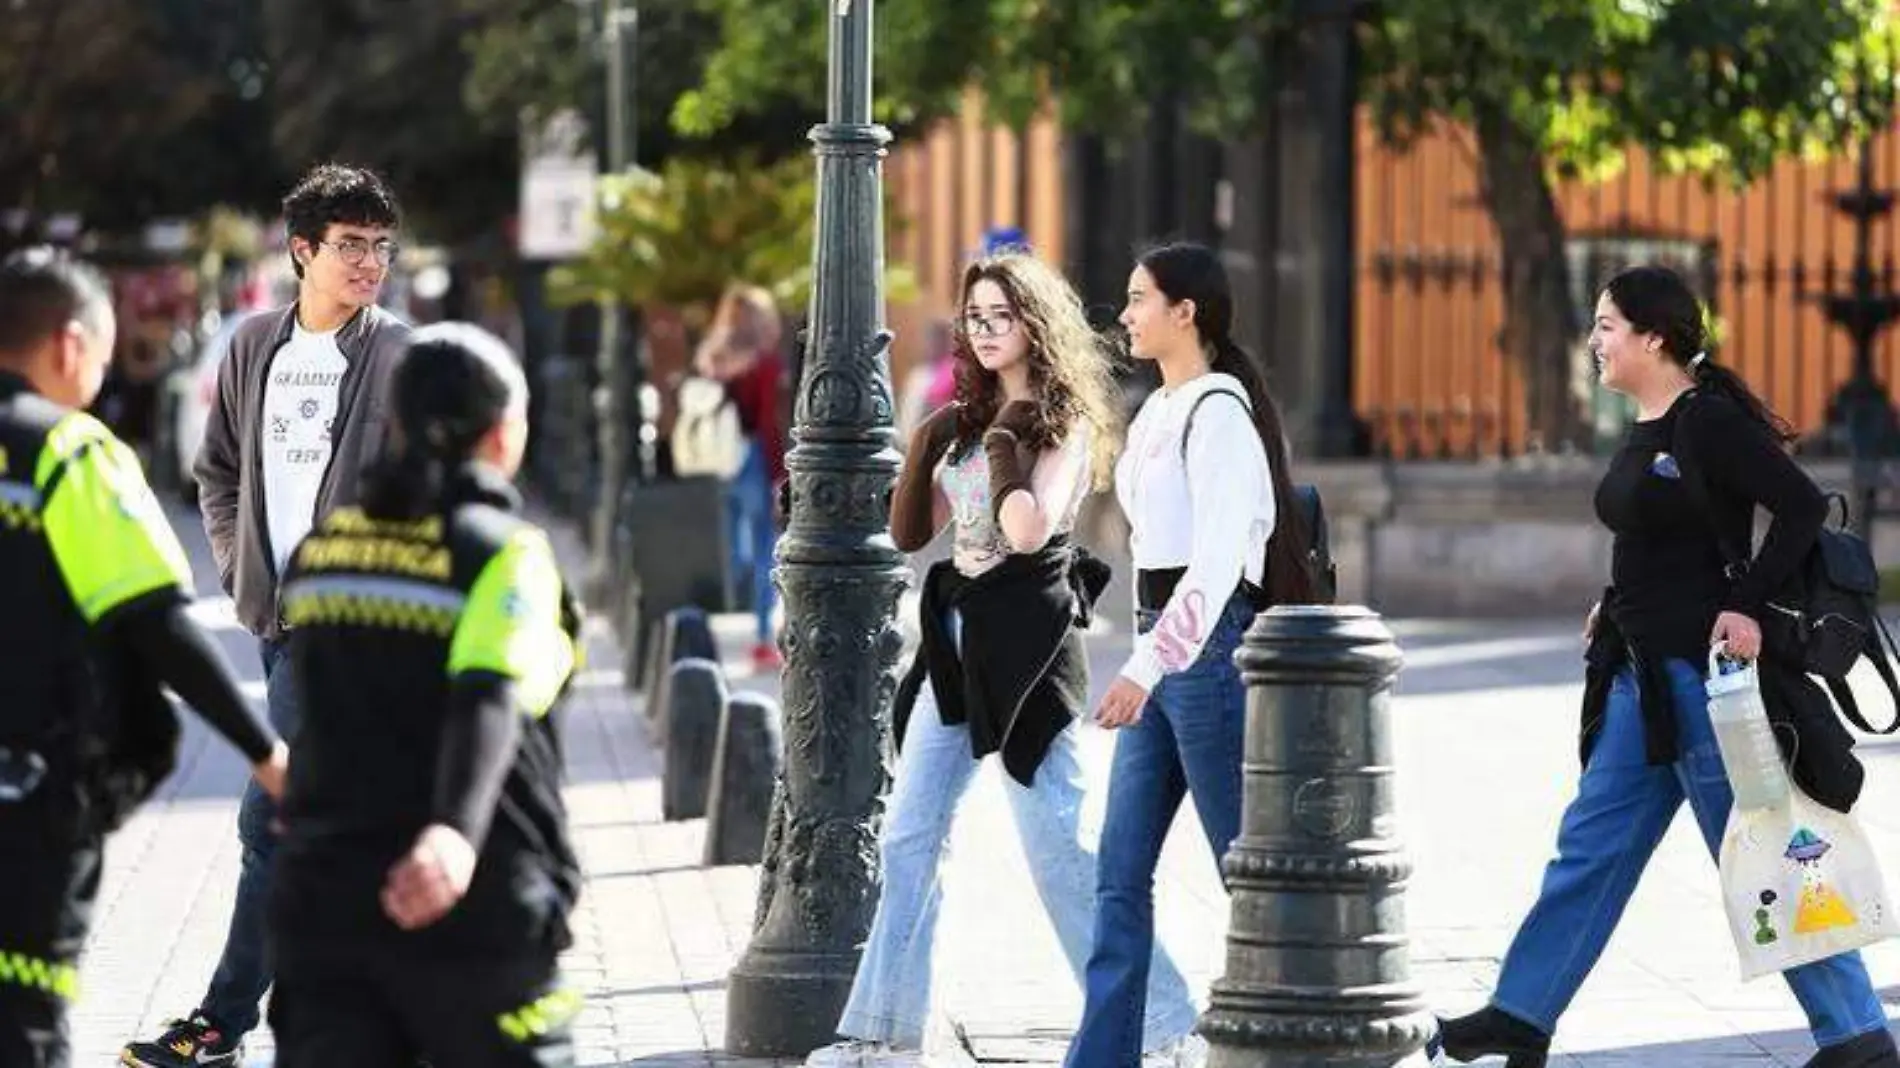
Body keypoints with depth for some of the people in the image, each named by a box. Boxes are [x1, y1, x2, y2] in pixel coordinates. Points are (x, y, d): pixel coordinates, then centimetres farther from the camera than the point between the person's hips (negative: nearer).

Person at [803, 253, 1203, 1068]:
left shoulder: (1063, 424, -6)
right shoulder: (971, 421, 14)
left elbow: (1029, 529, -22)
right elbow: (908, 532, 11)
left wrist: (1003, 444, -13)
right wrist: (926, 443, -1)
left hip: (1026, 643, -8)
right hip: (956, 636, 8)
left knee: (1057, 845, -8)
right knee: (907, 838, 6)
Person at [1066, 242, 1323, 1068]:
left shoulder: (1218, 413, -14)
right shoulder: (1158, 412, 15)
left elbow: (1216, 562, -22)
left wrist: (1146, 668, -27)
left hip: (1206, 642, -9)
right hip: (1159, 639, 9)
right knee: (1121, 872, 6)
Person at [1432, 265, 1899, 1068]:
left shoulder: (1708, 423, -15)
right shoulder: (1645, 431, 12)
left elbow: (1803, 506, -21)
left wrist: (1746, 606, -23)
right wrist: (1619, 606, 13)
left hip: (1703, 671, -10)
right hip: (1643, 677, 10)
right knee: (1590, 845, 13)